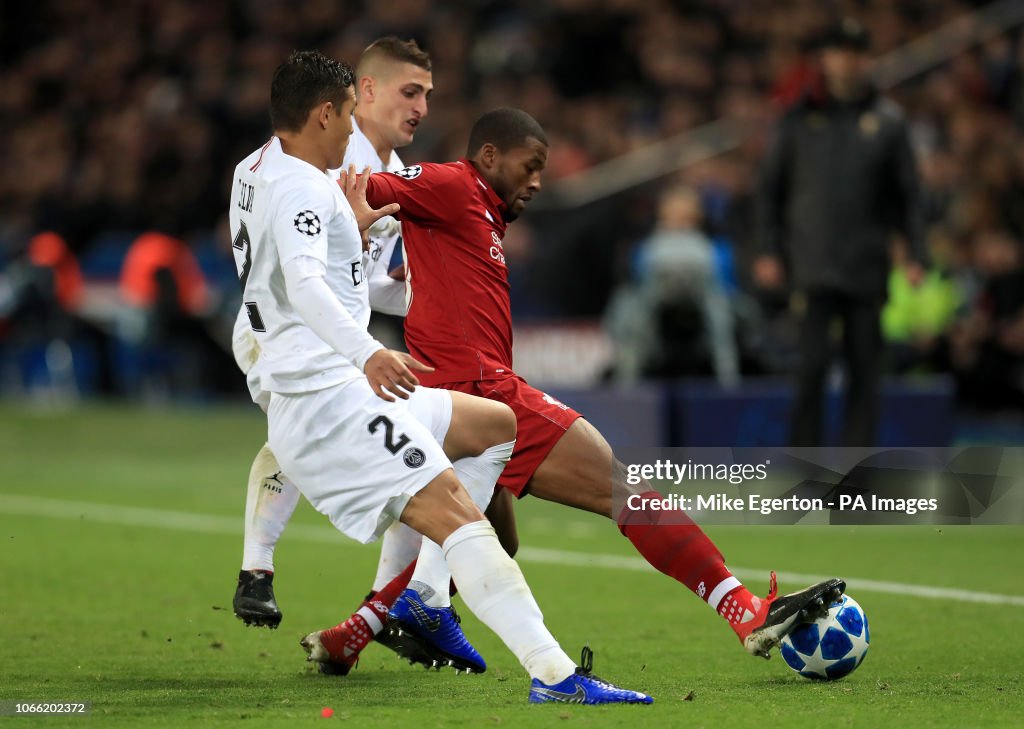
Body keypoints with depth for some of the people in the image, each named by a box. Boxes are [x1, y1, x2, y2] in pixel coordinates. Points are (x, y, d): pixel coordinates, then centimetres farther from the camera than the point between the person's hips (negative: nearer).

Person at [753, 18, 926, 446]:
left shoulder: (887, 120, 7)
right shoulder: (801, 118, 7)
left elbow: (907, 193, 9)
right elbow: (769, 188, 10)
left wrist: (915, 254, 0)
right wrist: (768, 251, 2)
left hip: (868, 264, 1)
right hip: (815, 263, -1)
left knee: (865, 368, 1)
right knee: (813, 364, -9)